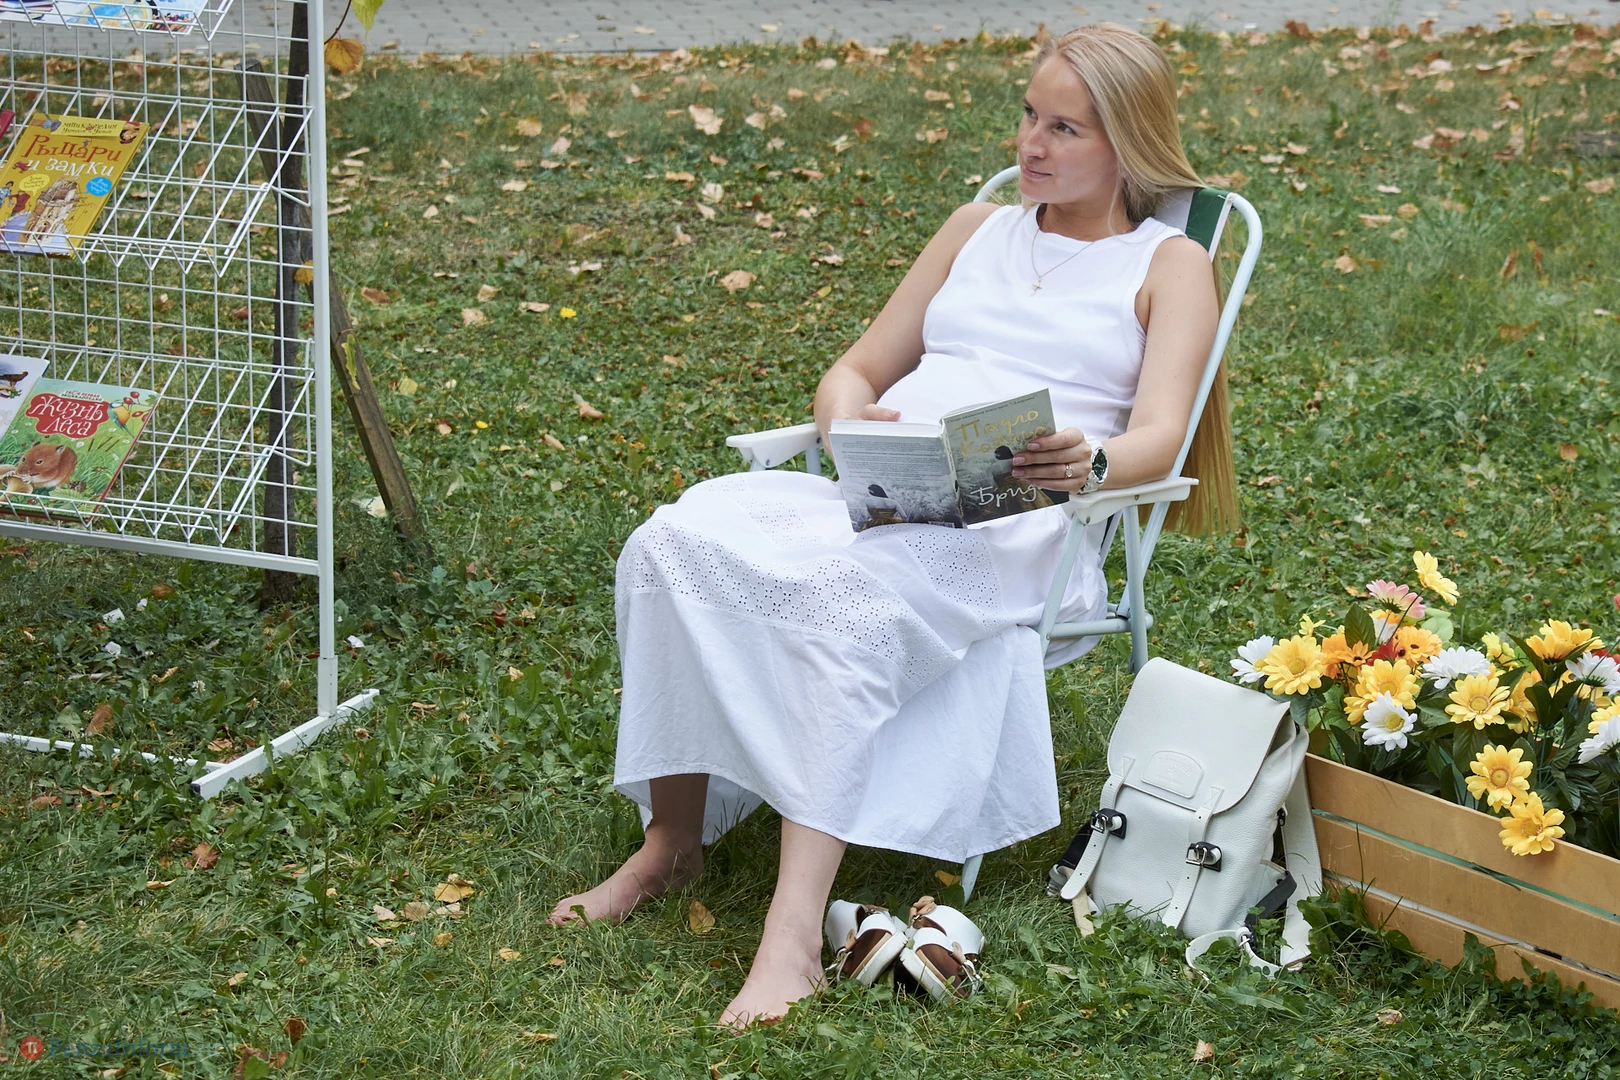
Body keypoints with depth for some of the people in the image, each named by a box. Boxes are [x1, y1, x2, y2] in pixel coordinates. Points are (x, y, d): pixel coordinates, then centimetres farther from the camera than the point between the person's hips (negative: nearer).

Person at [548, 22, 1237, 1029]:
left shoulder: (1169, 264, 12)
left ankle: (796, 934, -46)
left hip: (1014, 526, -5)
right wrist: (849, 424, 0)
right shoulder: (979, 228, 28)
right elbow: (856, 370, 25)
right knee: (679, 541, -26)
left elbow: (1156, 438, -3)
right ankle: (671, 840, -15)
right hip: (871, 493, 5)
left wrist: (1087, 462, -27)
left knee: (847, 592, -39)